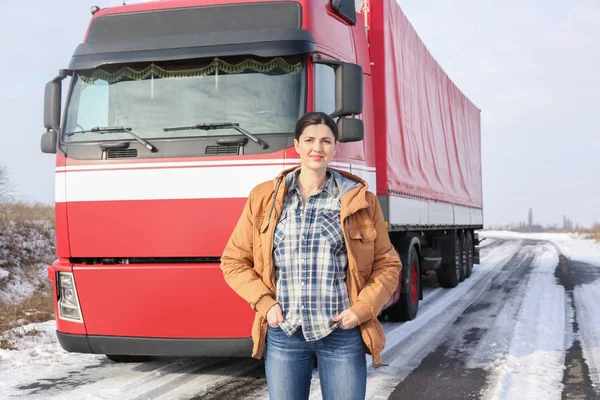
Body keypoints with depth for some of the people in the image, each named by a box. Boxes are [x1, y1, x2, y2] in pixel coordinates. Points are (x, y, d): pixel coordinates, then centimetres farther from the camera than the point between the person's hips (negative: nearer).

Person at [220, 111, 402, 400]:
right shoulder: (264, 198, 4)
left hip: (342, 334, -1)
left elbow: (387, 264, 6)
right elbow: (234, 260, 8)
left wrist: (362, 309, -7)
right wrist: (264, 303, -5)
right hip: (283, 333, 1)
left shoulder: (360, 200, 2)